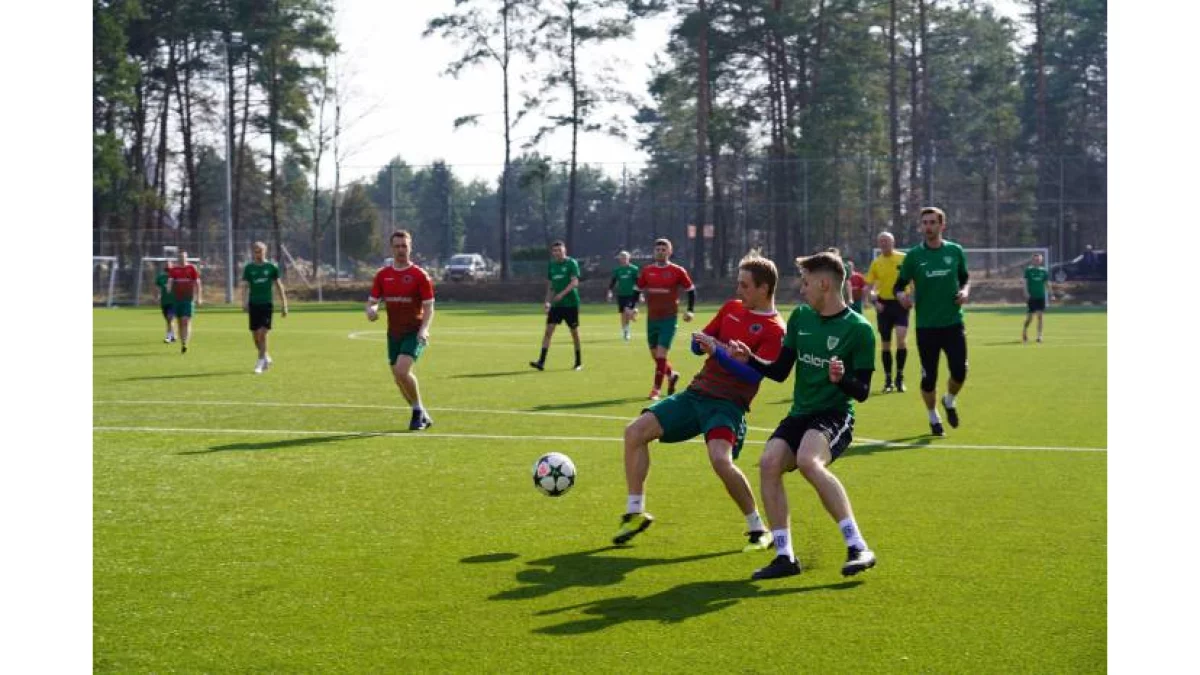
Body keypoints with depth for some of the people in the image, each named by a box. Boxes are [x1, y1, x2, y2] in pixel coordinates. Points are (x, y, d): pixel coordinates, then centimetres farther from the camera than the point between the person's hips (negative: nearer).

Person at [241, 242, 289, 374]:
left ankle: (260, 362, -5)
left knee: (262, 333, -13)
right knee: (255, 335, 5)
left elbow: (279, 286, 7)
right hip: (254, 304, 2)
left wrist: (284, 305, 4)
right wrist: (244, 302, -12)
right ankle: (266, 358, 27)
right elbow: (245, 286, 3)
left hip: (267, 304, -2)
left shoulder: (272, 267, 2)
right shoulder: (248, 268, 5)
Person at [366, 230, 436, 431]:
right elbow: (372, 301, 8)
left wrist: (424, 329, -23)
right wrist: (371, 310, -16)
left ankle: (418, 411, -4)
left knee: (402, 371, -24)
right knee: (399, 378, 9)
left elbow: (428, 307, -8)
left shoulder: (419, 275, -7)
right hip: (394, 333, 5)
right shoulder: (383, 275, 5)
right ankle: (421, 416, 27)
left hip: (414, 333, -5)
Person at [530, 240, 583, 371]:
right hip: (556, 304, 5)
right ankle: (541, 362, -13)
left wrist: (562, 294, -26)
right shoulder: (551, 265, 11)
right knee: (549, 329, -7)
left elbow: (575, 282, -15)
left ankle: (579, 362, 17)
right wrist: (547, 302, 12)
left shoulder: (572, 263, -6)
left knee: (574, 331, 3)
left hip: (571, 303, -5)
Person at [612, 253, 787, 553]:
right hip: (696, 392, 7)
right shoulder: (731, 308, 12)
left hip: (728, 403, -7)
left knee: (720, 459, -32)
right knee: (635, 431, -4)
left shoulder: (774, 329, -9)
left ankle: (759, 529, -11)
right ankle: (635, 513, 7)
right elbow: (699, 342, 16)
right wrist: (703, 343, -7)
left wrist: (718, 350, -25)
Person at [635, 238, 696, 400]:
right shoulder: (646, 271, 4)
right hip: (652, 318, 4)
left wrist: (690, 310, -6)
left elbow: (691, 290, 4)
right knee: (655, 355, 11)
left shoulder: (678, 271, -5)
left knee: (661, 354, -12)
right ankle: (672, 375, 39)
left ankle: (656, 390, -5)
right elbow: (637, 290, 13)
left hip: (669, 318, -4)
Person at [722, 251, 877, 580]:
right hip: (799, 414, 6)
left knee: (808, 461, -34)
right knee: (769, 463, -20)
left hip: (835, 415, -6)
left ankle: (858, 548, -30)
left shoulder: (858, 329, -8)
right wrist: (749, 359, -1)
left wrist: (842, 379, -29)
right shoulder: (800, 318, 9)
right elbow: (780, 371, 14)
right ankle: (785, 556, -11)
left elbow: (862, 392, -9)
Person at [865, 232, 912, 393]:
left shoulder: (904, 259, -2)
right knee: (885, 343, 6)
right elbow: (869, 286, 8)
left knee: (901, 338, -18)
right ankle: (888, 380, 17)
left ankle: (900, 376, -4)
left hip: (900, 303, -2)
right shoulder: (876, 263, 4)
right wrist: (874, 300, -8)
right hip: (884, 305, 3)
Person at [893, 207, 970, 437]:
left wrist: (965, 290, -5)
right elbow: (899, 284, 2)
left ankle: (950, 401, 29)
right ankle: (933, 418, 24)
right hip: (926, 326, -1)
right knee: (929, 377, 2)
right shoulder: (914, 255, -1)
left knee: (959, 372, -4)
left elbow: (965, 278, 16)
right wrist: (901, 295, -20)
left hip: (953, 323, 1)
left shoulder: (955, 251, 3)